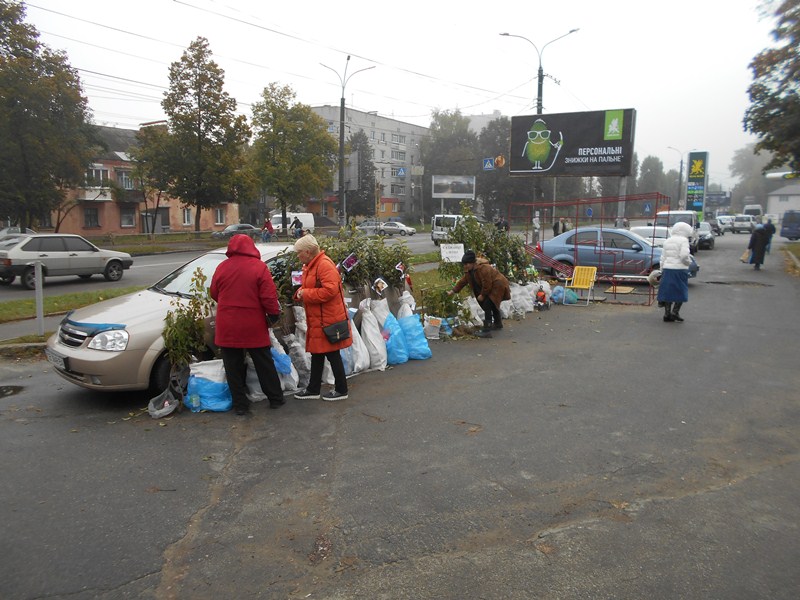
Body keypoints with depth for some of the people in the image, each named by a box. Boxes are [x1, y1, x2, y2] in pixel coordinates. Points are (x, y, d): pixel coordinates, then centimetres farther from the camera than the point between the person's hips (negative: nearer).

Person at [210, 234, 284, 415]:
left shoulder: (222, 267, 1)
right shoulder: (259, 267, -9)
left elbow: (214, 293, 11)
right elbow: (269, 295, -12)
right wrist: (274, 314, 2)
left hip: (227, 327, 2)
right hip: (253, 326, -1)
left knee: (233, 367, 9)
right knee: (264, 364, 12)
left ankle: (240, 404, 12)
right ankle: (276, 399, 20)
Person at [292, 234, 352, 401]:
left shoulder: (324, 264, -19)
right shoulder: (310, 265, 12)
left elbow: (330, 290, -28)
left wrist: (305, 294, -19)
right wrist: (300, 293, 0)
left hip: (328, 320, -10)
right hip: (317, 319, 10)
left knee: (332, 355, 1)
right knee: (317, 353, 16)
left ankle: (341, 390, 15)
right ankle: (313, 389, 27)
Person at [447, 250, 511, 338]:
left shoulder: (483, 268, -31)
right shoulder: (469, 270, 0)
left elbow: (487, 283, -30)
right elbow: (463, 281, 6)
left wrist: (482, 295, -19)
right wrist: (453, 291, 3)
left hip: (498, 286, -11)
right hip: (492, 287, 11)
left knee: (487, 305, -19)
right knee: (492, 304, 27)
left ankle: (486, 330, -20)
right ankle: (498, 324, 50)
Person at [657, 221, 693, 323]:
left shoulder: (667, 241, 13)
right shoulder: (683, 240, -7)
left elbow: (663, 258, 13)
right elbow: (684, 255, -20)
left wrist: (662, 271, 16)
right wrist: (688, 262, -1)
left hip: (667, 269, 6)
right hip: (679, 269, -6)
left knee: (668, 291, 9)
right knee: (681, 291, 6)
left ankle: (667, 314, 9)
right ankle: (675, 312, -2)